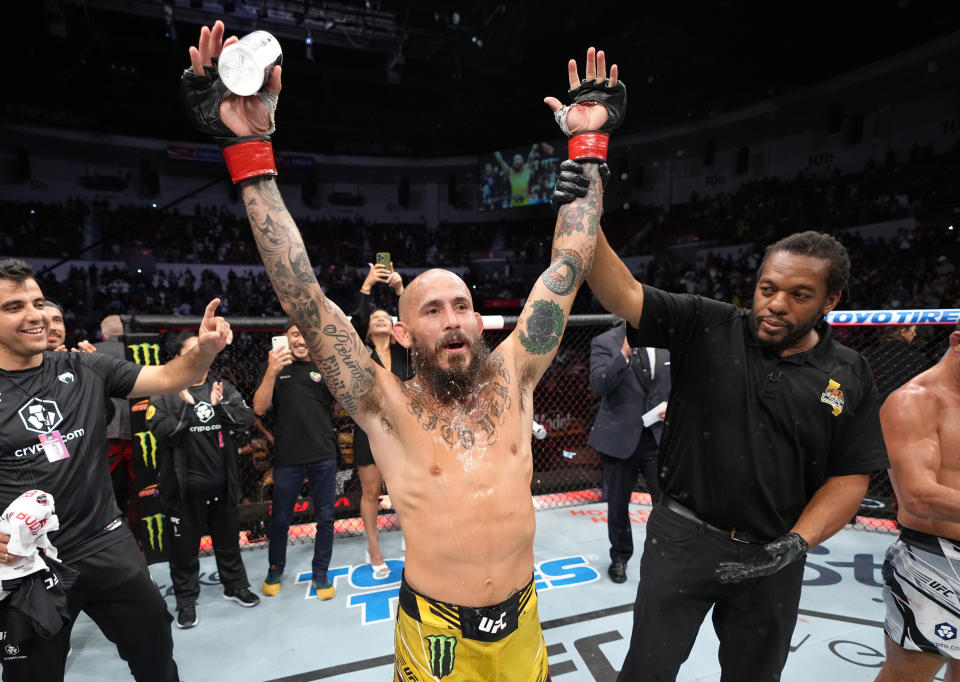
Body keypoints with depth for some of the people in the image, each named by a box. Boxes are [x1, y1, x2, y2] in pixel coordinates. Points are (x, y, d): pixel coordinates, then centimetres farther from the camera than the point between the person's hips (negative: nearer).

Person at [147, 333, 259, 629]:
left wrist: (220, 405, -19)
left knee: (228, 538, 18)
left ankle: (235, 585, 37)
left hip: (222, 481, 3)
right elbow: (162, 433, -14)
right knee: (185, 544, 10)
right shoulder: (165, 393, -4)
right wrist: (187, 407, -23)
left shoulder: (224, 389, 5)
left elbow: (246, 419, -6)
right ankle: (186, 600, 29)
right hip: (184, 484, -3)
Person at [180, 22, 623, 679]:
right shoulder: (387, 406, -15)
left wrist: (589, 145, -7)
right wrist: (250, 154, -24)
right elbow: (302, 295, -22)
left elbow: (568, 266, -8)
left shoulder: (511, 377, -8)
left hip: (522, 622, 3)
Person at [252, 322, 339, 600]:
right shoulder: (277, 370, 4)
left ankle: (320, 574, 25)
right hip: (287, 458, 0)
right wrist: (272, 372, -23)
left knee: (325, 518, 8)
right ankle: (275, 570, 36)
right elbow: (259, 408, -7)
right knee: (280, 519, 13)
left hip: (324, 456, 0)